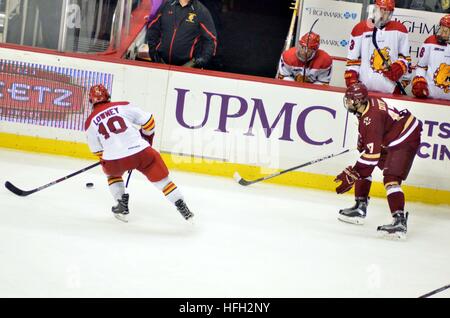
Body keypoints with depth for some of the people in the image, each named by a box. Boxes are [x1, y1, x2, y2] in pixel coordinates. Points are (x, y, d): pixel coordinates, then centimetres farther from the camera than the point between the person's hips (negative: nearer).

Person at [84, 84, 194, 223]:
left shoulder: (90, 123, 9)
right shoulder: (123, 106, 8)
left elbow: (98, 151, 15)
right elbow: (148, 121, 9)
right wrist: (146, 138, 28)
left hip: (115, 161, 0)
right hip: (141, 152, 0)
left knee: (112, 172, 34)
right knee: (161, 178, 14)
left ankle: (122, 205, 25)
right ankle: (181, 206, 9)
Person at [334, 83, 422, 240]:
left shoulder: (371, 118, -31)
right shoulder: (368, 102, -2)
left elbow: (372, 153, -33)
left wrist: (352, 175, -31)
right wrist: (362, 143, 30)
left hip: (405, 140, -11)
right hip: (388, 140, 11)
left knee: (391, 178, -23)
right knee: (363, 168, 13)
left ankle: (399, 222, -33)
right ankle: (360, 208, 22)